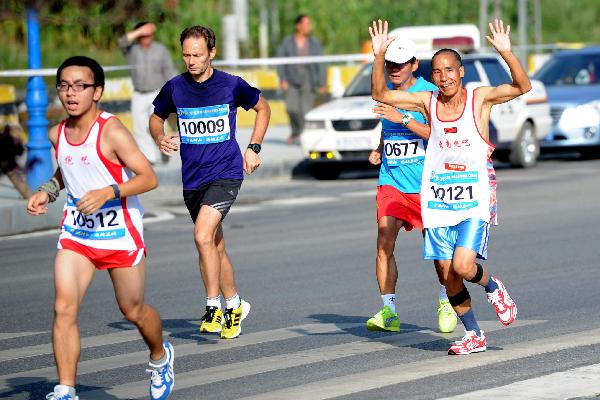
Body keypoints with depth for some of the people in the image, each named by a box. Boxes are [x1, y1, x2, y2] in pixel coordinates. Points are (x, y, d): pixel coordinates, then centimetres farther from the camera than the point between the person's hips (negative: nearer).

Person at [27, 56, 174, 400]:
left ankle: (160, 357, 43)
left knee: (134, 311, 12)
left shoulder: (111, 131, -17)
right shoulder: (58, 134, 3)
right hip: (76, 233, 5)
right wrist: (47, 193, 6)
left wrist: (109, 193, -31)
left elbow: (149, 178, -19)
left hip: (120, 234, -5)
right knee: (64, 309, -12)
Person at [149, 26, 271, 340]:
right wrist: (160, 138, -5)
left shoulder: (232, 85, -6)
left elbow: (263, 108, 12)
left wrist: (254, 148, 5)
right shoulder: (175, 88, -1)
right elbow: (156, 117, 17)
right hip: (192, 178, 4)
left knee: (203, 235, -23)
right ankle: (234, 306, 30)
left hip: (226, 173, -4)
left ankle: (213, 306, -12)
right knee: (215, 246, 14)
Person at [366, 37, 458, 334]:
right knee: (384, 245, -11)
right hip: (391, 181, 4)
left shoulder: (429, 93, -7)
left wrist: (402, 119, -27)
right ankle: (388, 312, -10)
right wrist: (379, 149, 11)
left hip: (425, 183, -4)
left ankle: (445, 303, 28)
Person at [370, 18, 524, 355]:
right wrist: (379, 56, -9)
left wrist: (507, 53, -32)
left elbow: (523, 87, -17)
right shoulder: (427, 102, 4)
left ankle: (494, 289, 15)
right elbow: (381, 94, 5)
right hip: (438, 200, 4)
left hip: (475, 200, -4)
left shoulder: (480, 98, -5)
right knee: (446, 275, 2)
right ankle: (474, 336, 20)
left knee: (463, 265, -20)